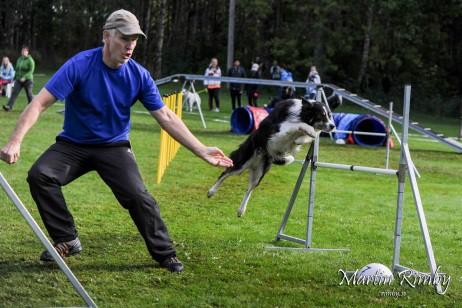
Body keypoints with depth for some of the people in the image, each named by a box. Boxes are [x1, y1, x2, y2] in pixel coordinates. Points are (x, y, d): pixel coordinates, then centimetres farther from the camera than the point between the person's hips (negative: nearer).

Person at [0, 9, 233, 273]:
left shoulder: (139, 75, -10)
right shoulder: (80, 65, -20)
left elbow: (166, 117, -4)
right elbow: (40, 103, -25)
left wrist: (201, 150, -9)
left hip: (114, 146, 1)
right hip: (73, 145, -1)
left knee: (139, 197, -19)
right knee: (40, 175, -24)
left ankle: (165, 253, 3)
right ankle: (67, 240, -7)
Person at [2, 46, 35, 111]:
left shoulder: (30, 60, -10)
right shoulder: (19, 59, 10)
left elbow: (31, 71, -17)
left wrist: (24, 77, -25)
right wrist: (15, 78, 18)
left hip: (27, 80, -5)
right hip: (19, 80, 5)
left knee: (29, 94, 2)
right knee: (14, 92, -8)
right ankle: (9, 106, -17)